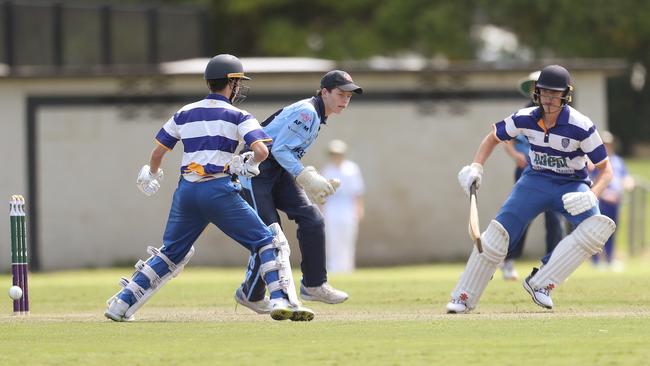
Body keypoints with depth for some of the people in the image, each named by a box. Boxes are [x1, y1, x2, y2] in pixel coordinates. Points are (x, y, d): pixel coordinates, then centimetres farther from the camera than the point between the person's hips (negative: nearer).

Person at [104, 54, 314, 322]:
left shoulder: (184, 114, 14)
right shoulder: (237, 117, 1)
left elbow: (157, 153, 19)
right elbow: (261, 150, -14)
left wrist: (151, 176, 38)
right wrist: (248, 163, 8)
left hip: (186, 190, 5)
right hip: (218, 190, -5)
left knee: (171, 253, 20)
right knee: (268, 241, 2)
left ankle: (121, 304, 16)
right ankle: (282, 301, -15)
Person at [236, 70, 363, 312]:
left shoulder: (317, 116, 14)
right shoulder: (307, 112, -17)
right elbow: (279, 149, -22)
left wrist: (313, 183, 8)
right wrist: (306, 177, -27)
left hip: (279, 172, 9)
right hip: (255, 172, -9)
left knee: (312, 220, -5)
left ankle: (313, 285, 1)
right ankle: (251, 295, 7)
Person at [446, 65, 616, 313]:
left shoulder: (581, 127, -21)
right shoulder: (525, 118, -11)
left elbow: (605, 169, -15)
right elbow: (493, 137, 9)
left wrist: (591, 195, -35)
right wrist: (476, 167, -7)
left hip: (572, 187, -2)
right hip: (535, 181, 2)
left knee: (598, 226, -31)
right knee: (498, 232, -17)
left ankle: (541, 283, -26)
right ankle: (464, 297, -4)